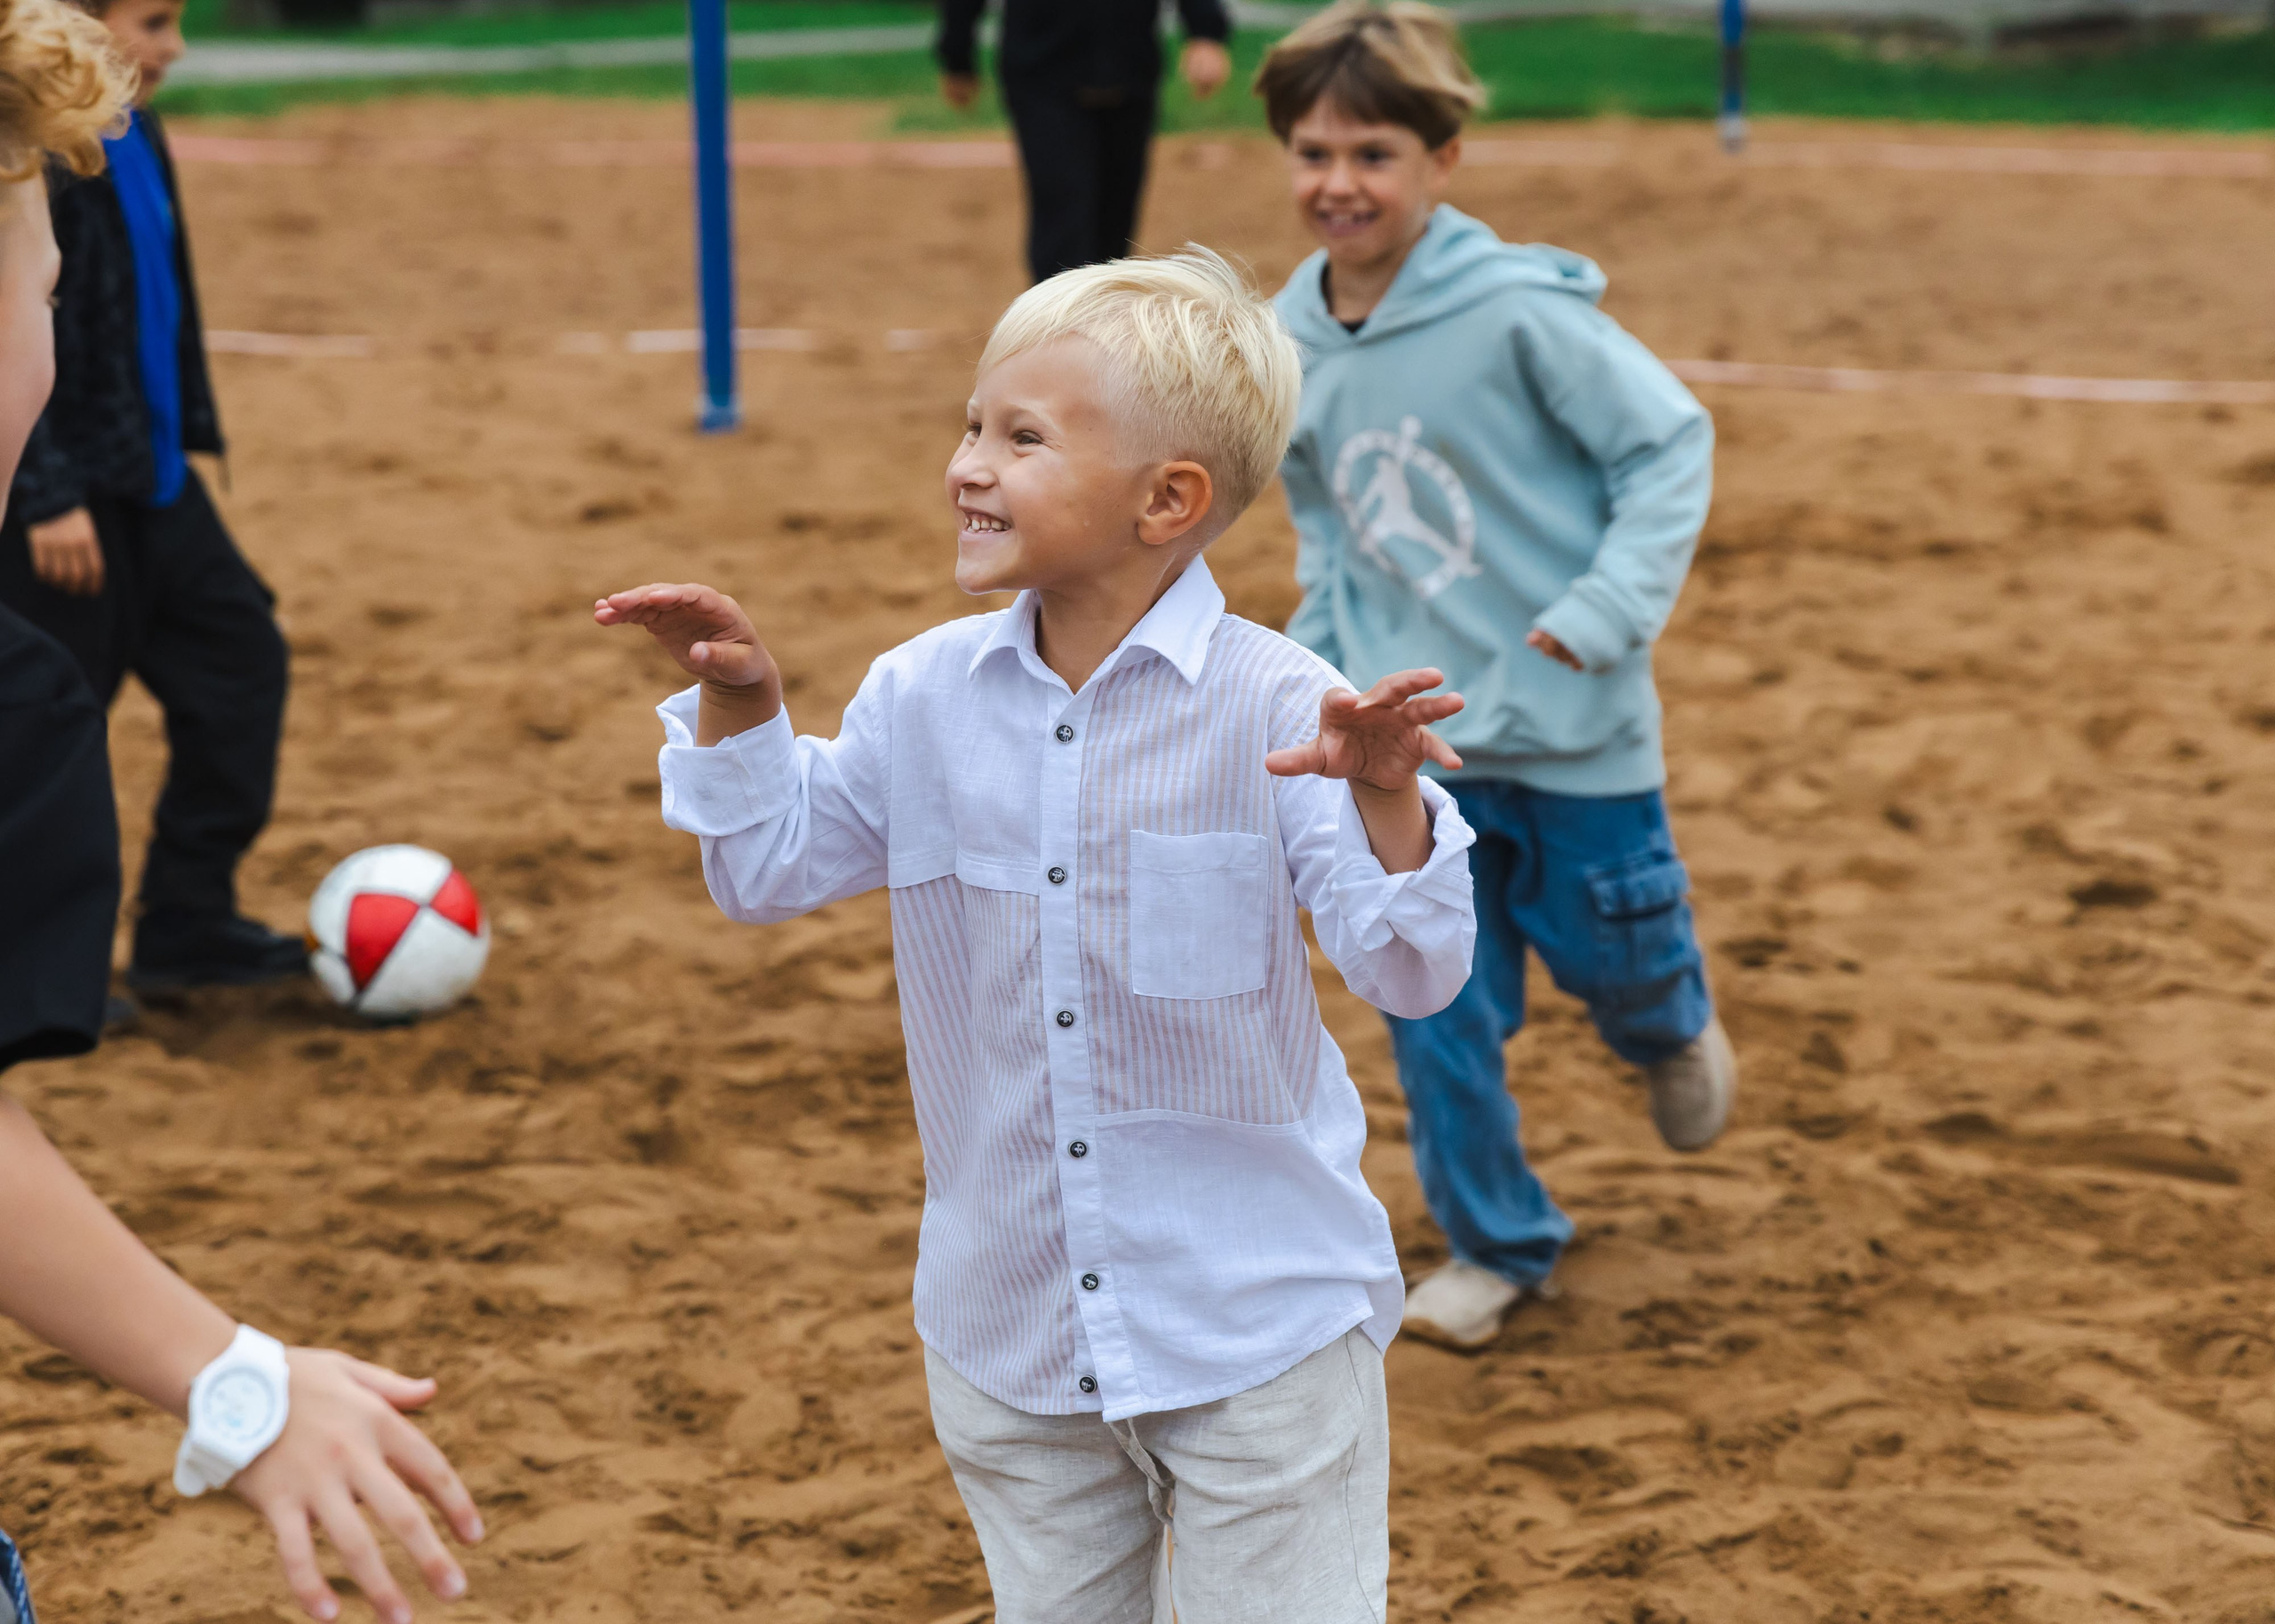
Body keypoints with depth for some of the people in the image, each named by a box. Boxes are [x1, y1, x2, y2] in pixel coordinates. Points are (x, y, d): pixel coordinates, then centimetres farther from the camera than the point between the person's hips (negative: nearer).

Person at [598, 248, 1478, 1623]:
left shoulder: (1273, 708, -15)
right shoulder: (926, 698, -1)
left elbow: (1412, 972, -17)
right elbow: (773, 870, 12)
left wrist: (1386, 798, -34)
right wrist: (737, 705, -2)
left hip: (1256, 1338, -4)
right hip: (1010, 1341, 5)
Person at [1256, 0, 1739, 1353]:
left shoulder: (1519, 312, -18)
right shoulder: (1290, 348, 0)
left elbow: (1671, 441, -12)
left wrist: (1603, 613, -19)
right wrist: (1321, 660, 8)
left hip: (1573, 727, -4)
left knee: (1611, 954, 12)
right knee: (1435, 1009, 2)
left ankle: (1674, 1030, 49)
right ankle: (1498, 1243, 20)